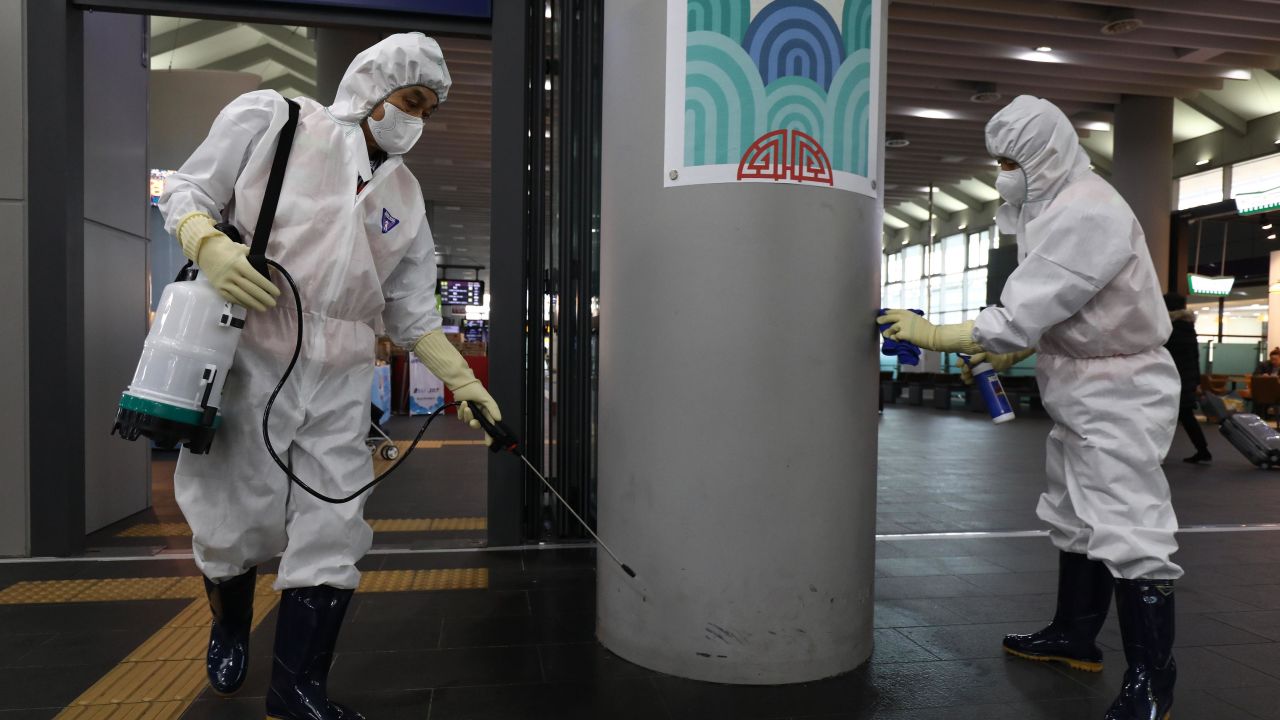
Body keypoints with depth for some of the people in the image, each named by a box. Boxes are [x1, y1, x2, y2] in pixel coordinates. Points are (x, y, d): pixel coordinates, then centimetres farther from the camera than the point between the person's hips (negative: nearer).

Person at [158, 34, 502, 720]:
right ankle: (229, 629, 39)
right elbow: (186, 192, 2)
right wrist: (210, 246, -19)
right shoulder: (269, 120, -1)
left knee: (332, 533, 2)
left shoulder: (406, 196, 10)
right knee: (236, 522, 6)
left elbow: (412, 313, 10)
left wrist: (462, 380, 2)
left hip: (340, 380, 4)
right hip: (248, 360, -3)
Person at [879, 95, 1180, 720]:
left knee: (1128, 530, -7)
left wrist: (931, 334, -21)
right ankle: (1075, 635, 32)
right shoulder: (1062, 207, 11)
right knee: (1076, 520, 18)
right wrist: (1014, 353, 4)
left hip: (1119, 394, -11)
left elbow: (1021, 316, -28)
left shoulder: (1084, 212, -22)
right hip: (1084, 392, 11)